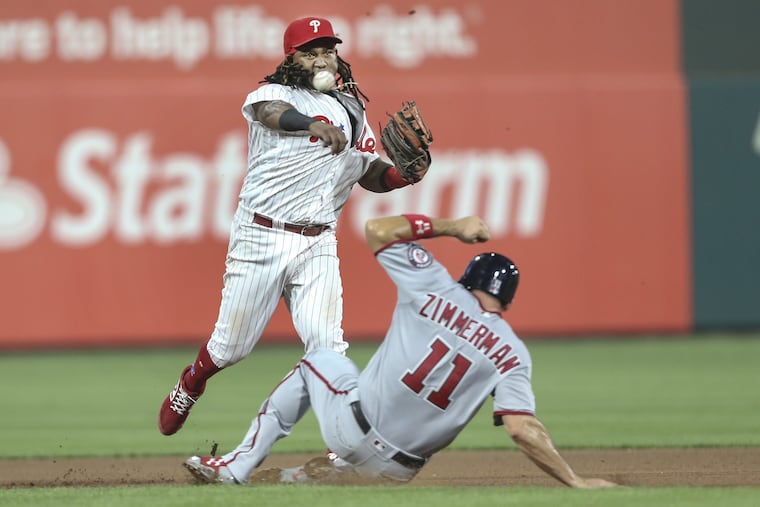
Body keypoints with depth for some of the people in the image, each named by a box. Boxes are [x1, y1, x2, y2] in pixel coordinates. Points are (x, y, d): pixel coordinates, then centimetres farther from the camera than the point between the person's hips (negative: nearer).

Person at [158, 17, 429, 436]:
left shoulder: (352, 111, 13)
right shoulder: (271, 95, -5)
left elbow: (371, 175, 20)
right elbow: (275, 113, -30)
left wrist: (405, 174, -4)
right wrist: (315, 125, -53)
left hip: (317, 245, 3)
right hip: (260, 238, -3)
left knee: (326, 345, -12)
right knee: (231, 346, 6)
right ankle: (188, 387, 36)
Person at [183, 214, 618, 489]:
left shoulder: (435, 288, -4)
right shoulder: (512, 353, -2)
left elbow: (379, 230, 4)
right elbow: (524, 429, -15)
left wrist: (453, 227, 9)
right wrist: (575, 481, -13)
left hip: (354, 430, -2)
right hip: (397, 469, 2)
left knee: (320, 359, 29)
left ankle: (239, 466, 22)